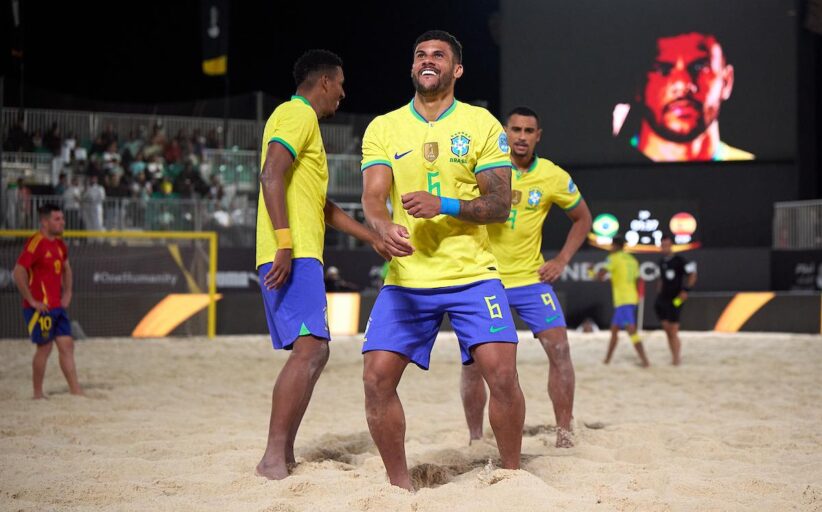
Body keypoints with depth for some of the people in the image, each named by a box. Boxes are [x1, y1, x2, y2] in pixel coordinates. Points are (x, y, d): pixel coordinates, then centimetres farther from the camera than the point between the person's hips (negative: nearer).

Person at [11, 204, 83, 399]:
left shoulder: (59, 243, 12)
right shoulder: (35, 243, -16)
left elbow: (66, 268, 30)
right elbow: (18, 272, -23)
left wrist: (67, 293, 18)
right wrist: (31, 300, -19)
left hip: (58, 307, 8)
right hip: (40, 308, -8)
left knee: (67, 346, 5)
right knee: (44, 348, -3)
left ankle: (76, 391, 7)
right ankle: (38, 394, 9)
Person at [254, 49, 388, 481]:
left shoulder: (301, 118, 28)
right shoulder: (298, 114, -4)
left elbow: (322, 204, 33)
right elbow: (271, 175, -20)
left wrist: (372, 238, 33)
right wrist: (284, 244, -27)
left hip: (300, 254, 11)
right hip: (294, 254, -11)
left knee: (313, 352, 12)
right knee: (309, 348, -19)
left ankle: (283, 456, 13)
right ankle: (274, 458, -24)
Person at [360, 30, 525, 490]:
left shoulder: (482, 124, 2)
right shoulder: (384, 128, 8)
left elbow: (500, 204, -2)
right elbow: (372, 197, -2)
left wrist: (444, 204, -20)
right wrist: (384, 227, -27)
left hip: (473, 274, -2)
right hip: (406, 279, 2)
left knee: (502, 373, -15)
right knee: (377, 377, -9)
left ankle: (513, 476, 6)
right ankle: (401, 484, 8)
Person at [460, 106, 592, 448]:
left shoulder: (553, 177, -3)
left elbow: (582, 218, 12)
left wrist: (562, 260, 2)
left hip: (531, 278, 1)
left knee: (559, 349, -11)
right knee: (473, 361, -2)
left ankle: (564, 435, -3)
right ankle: (475, 440, 11)